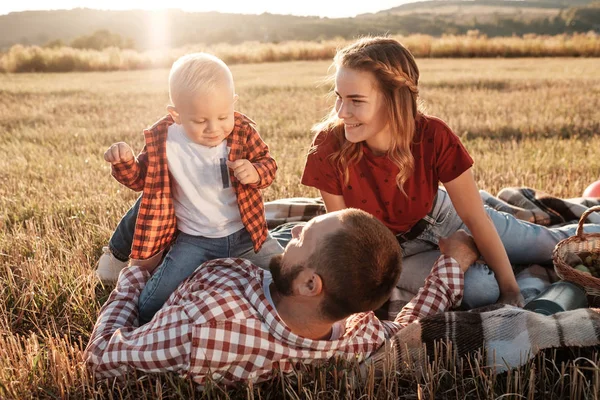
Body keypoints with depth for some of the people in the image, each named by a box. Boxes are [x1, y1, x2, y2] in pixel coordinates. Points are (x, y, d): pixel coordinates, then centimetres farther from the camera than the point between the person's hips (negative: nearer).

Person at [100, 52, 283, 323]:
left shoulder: (242, 131, -9)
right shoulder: (163, 142, -12)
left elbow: (268, 163, 1)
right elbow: (140, 178, 2)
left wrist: (255, 173, -23)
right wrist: (124, 162, -21)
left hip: (245, 233, 2)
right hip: (194, 241, -1)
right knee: (150, 307, -10)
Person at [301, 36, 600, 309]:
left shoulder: (434, 137, -31)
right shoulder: (329, 149, -32)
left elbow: (475, 218, -21)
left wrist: (511, 292, -18)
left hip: (439, 216, 1)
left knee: (552, 245, 9)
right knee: (481, 291, -20)